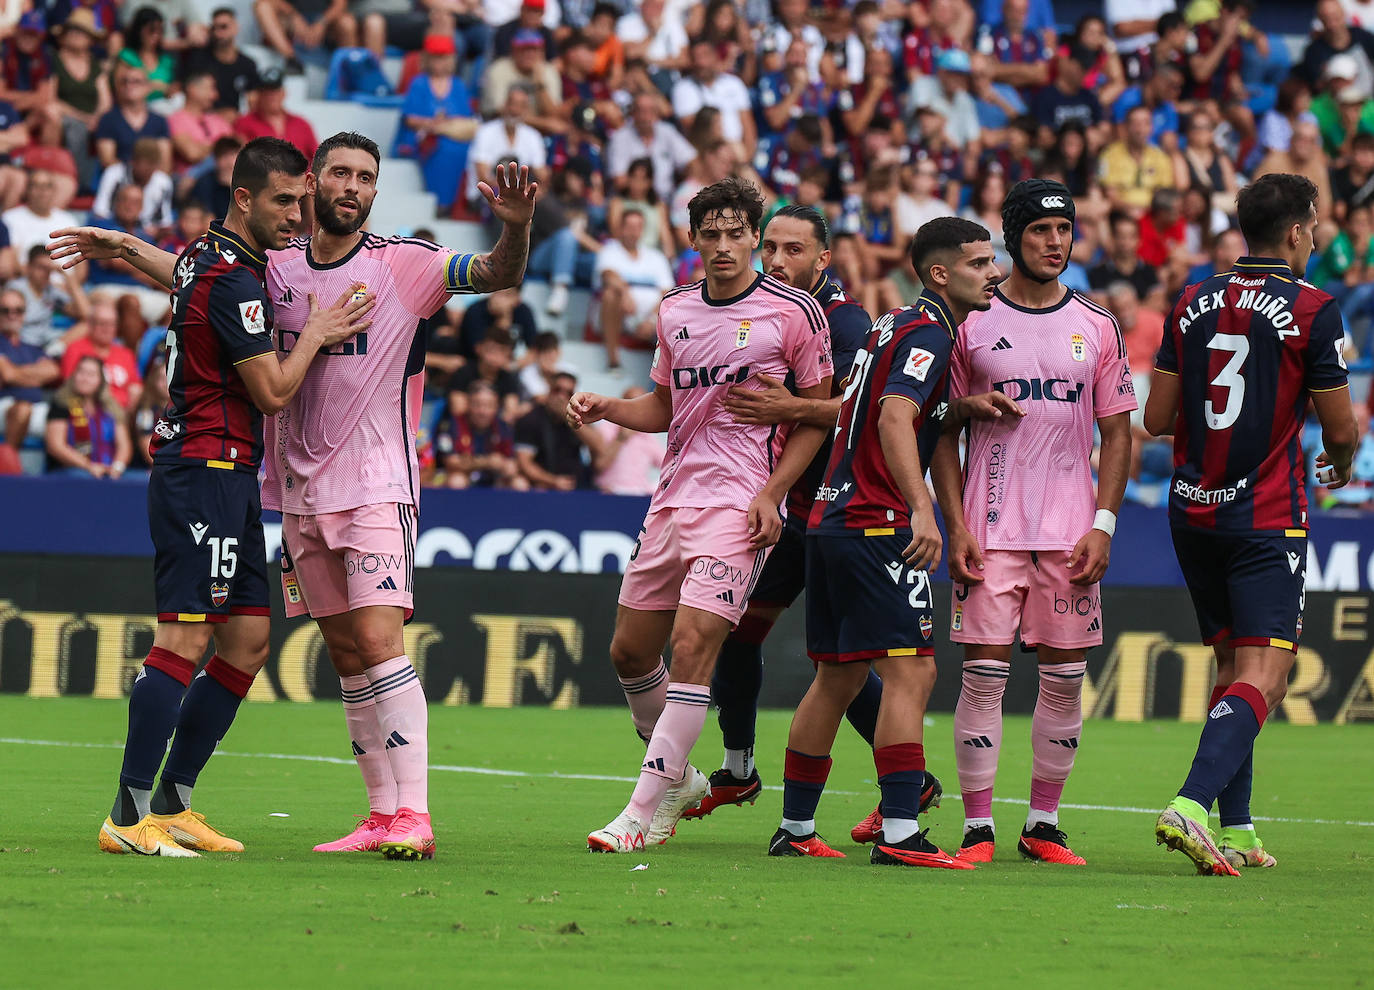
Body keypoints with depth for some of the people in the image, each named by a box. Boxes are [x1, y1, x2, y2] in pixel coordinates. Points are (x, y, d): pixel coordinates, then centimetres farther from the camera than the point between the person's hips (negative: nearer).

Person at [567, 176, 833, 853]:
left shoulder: (794, 312, -4)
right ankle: (679, 778, 29)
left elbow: (819, 415, -1)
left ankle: (648, 810, -14)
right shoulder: (675, 310, 12)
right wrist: (603, 408, 3)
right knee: (630, 649, 8)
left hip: (741, 503, -7)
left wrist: (772, 492, -11)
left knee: (692, 645, -17)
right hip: (674, 493, 7)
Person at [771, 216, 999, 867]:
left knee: (838, 678, 15)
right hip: (877, 525, -10)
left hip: (831, 517, 10)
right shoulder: (929, 333, -11)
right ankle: (899, 834, -20)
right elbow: (894, 417, -26)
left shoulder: (894, 325, 19)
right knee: (911, 672, -12)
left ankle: (794, 829, 19)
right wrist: (921, 509, -35)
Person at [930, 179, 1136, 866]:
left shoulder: (1097, 329, 7)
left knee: (1065, 676, 2)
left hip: (1070, 532, 2)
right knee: (983, 672, -7)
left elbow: (1117, 435, 9)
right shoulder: (972, 324, 3)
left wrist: (1103, 526, -3)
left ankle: (1043, 825, 11)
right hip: (991, 527, -2)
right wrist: (955, 526, -5)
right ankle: (977, 827, -2)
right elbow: (943, 434, 5)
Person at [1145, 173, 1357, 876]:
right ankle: (1190, 807, -28)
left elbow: (1156, 418, 8)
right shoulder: (1311, 310, -9)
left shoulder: (1194, 304, 6)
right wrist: (1338, 465, 18)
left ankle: (1235, 828, 15)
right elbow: (1341, 429, -5)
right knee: (1262, 677, -9)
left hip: (1192, 511, 6)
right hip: (1265, 520, -6)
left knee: (1233, 663, 17)